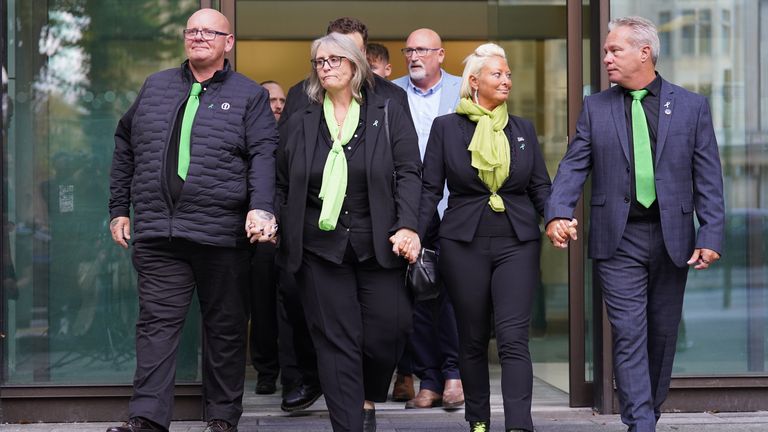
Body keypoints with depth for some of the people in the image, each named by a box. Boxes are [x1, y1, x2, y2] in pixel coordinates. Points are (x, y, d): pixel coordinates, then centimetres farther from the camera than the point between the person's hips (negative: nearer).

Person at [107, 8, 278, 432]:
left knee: (225, 328, 6)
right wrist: (119, 209, 16)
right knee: (157, 322, -2)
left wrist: (260, 208, -21)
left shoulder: (249, 95, 5)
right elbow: (125, 147, 20)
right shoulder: (155, 87, 15)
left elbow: (264, 155, -6)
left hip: (221, 234, -2)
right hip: (156, 232, 2)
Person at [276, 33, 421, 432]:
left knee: (386, 330, -6)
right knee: (336, 341, -2)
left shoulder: (389, 117, 6)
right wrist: (280, 233, 3)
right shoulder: (300, 124, 12)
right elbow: (283, 187, 14)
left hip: (378, 246, -1)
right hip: (320, 247, 1)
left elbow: (408, 174, -2)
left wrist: (407, 226, -15)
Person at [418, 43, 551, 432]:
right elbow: (429, 189, 2)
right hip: (464, 245, 0)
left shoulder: (523, 129, 10)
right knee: (472, 340, 8)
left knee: (513, 338, -10)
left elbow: (540, 187, 10)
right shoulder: (446, 127, 4)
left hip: (518, 243, 1)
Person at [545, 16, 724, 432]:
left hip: (672, 238, 1)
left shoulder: (691, 106, 4)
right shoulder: (595, 107, 6)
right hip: (618, 239, -1)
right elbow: (573, 165, 2)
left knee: (663, 335, 10)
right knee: (629, 335, -7)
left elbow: (708, 176, 2)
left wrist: (711, 235, -6)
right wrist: (558, 213, -15)